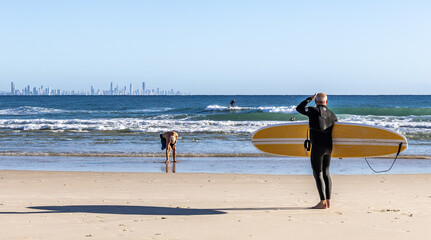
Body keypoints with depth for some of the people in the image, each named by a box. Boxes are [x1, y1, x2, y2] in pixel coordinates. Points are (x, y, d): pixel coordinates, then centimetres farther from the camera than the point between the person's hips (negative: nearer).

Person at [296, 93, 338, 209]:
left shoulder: (313, 110, -5)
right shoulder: (332, 114, 10)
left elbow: (299, 108, 9)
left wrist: (309, 99, 18)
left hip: (317, 146, -6)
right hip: (328, 147, 6)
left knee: (318, 173, -4)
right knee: (326, 173, 14)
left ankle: (323, 202, -9)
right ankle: (328, 201, 14)